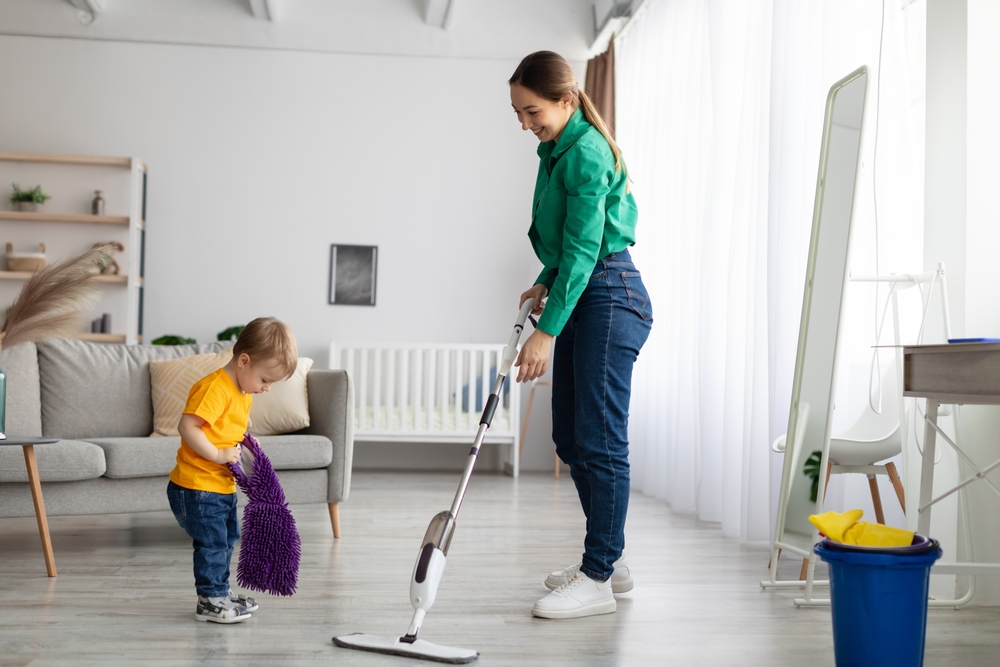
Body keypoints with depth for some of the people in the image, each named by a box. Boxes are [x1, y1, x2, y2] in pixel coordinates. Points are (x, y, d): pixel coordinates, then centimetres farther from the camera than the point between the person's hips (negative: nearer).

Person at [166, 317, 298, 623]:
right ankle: (209, 601, 8)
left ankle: (220, 592, 34)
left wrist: (246, 443, 4)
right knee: (212, 542, -6)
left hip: (223, 486, 10)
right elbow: (187, 427, -29)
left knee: (227, 540, 20)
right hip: (196, 487, -10)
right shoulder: (214, 388, -22)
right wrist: (218, 455, -28)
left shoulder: (244, 392, 10)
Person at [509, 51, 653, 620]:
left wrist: (547, 331, -24)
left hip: (609, 298, -11)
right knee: (570, 437, 12)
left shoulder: (586, 153, -16)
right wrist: (547, 283, 13)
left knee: (600, 439, -8)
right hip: (580, 297, 11)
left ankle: (598, 580, -1)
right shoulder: (558, 150, 15)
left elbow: (583, 250, -21)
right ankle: (609, 559, 23)